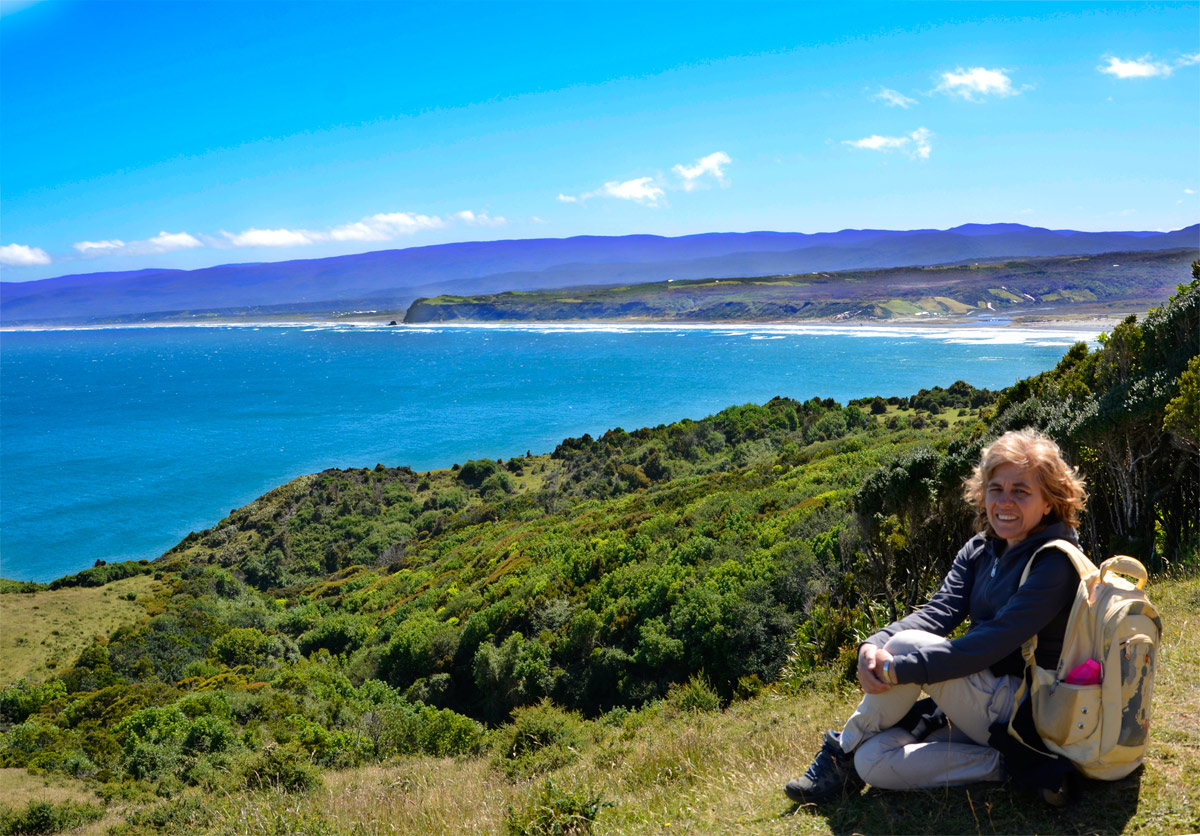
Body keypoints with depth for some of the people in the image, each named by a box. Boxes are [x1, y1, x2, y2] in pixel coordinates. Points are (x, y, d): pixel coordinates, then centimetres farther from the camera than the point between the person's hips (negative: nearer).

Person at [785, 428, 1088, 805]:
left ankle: (842, 751, -7)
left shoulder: (1055, 563, -17)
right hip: (984, 704, 8)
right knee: (872, 760, -5)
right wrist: (874, 645, -27)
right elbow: (938, 612, -6)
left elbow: (993, 642, -27)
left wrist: (898, 669, -30)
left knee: (908, 645, -23)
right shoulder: (979, 551, 7)